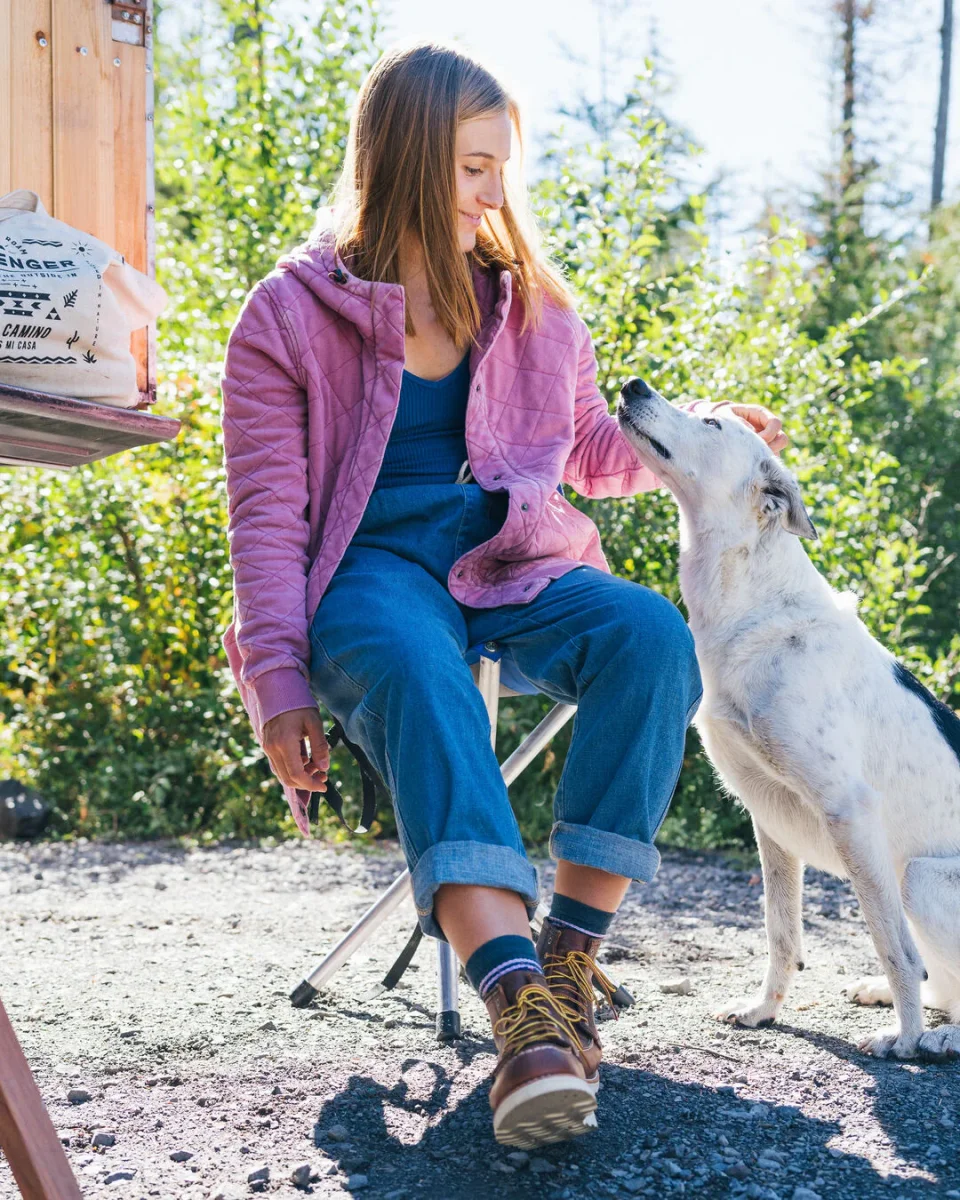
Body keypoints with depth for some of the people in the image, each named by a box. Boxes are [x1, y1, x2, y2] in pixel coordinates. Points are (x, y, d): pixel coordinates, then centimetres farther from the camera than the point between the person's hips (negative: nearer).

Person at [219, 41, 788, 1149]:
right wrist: (282, 687, -12)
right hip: (373, 572, -4)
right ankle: (519, 1003, -53)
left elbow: (590, 453, 27)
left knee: (650, 635, -29)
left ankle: (568, 955, -27)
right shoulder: (289, 318, 1)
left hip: (512, 567, 4)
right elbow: (267, 519, -2)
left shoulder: (532, 304, 13)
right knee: (418, 671, -40)